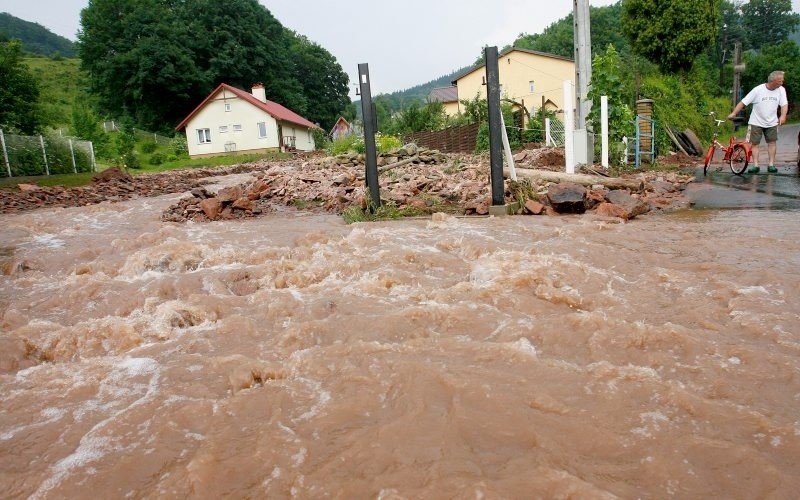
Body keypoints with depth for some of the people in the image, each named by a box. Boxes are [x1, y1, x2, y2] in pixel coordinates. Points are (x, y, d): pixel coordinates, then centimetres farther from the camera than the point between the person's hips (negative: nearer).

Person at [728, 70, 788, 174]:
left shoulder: (781, 90, -3)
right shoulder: (758, 90, -12)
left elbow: (784, 104, -4)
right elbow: (743, 102, -11)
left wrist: (783, 116, -22)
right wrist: (734, 113, -20)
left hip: (772, 122, 2)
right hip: (756, 122, -2)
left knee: (772, 142, -2)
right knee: (754, 143, -4)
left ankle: (771, 164, 1)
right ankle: (755, 165, -3)